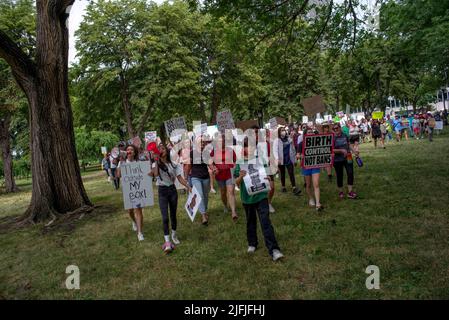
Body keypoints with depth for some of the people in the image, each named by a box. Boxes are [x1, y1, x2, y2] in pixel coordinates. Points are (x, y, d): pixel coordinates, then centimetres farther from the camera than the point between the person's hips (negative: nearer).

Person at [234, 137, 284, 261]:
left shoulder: (260, 160, -3)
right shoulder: (240, 163, -5)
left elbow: (266, 176, 6)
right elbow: (237, 183, -3)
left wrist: (268, 178, -18)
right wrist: (240, 177, -25)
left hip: (261, 195, -1)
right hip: (247, 197, 1)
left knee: (265, 221, -8)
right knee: (251, 221, 17)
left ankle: (274, 250, -9)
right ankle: (252, 244, 36)